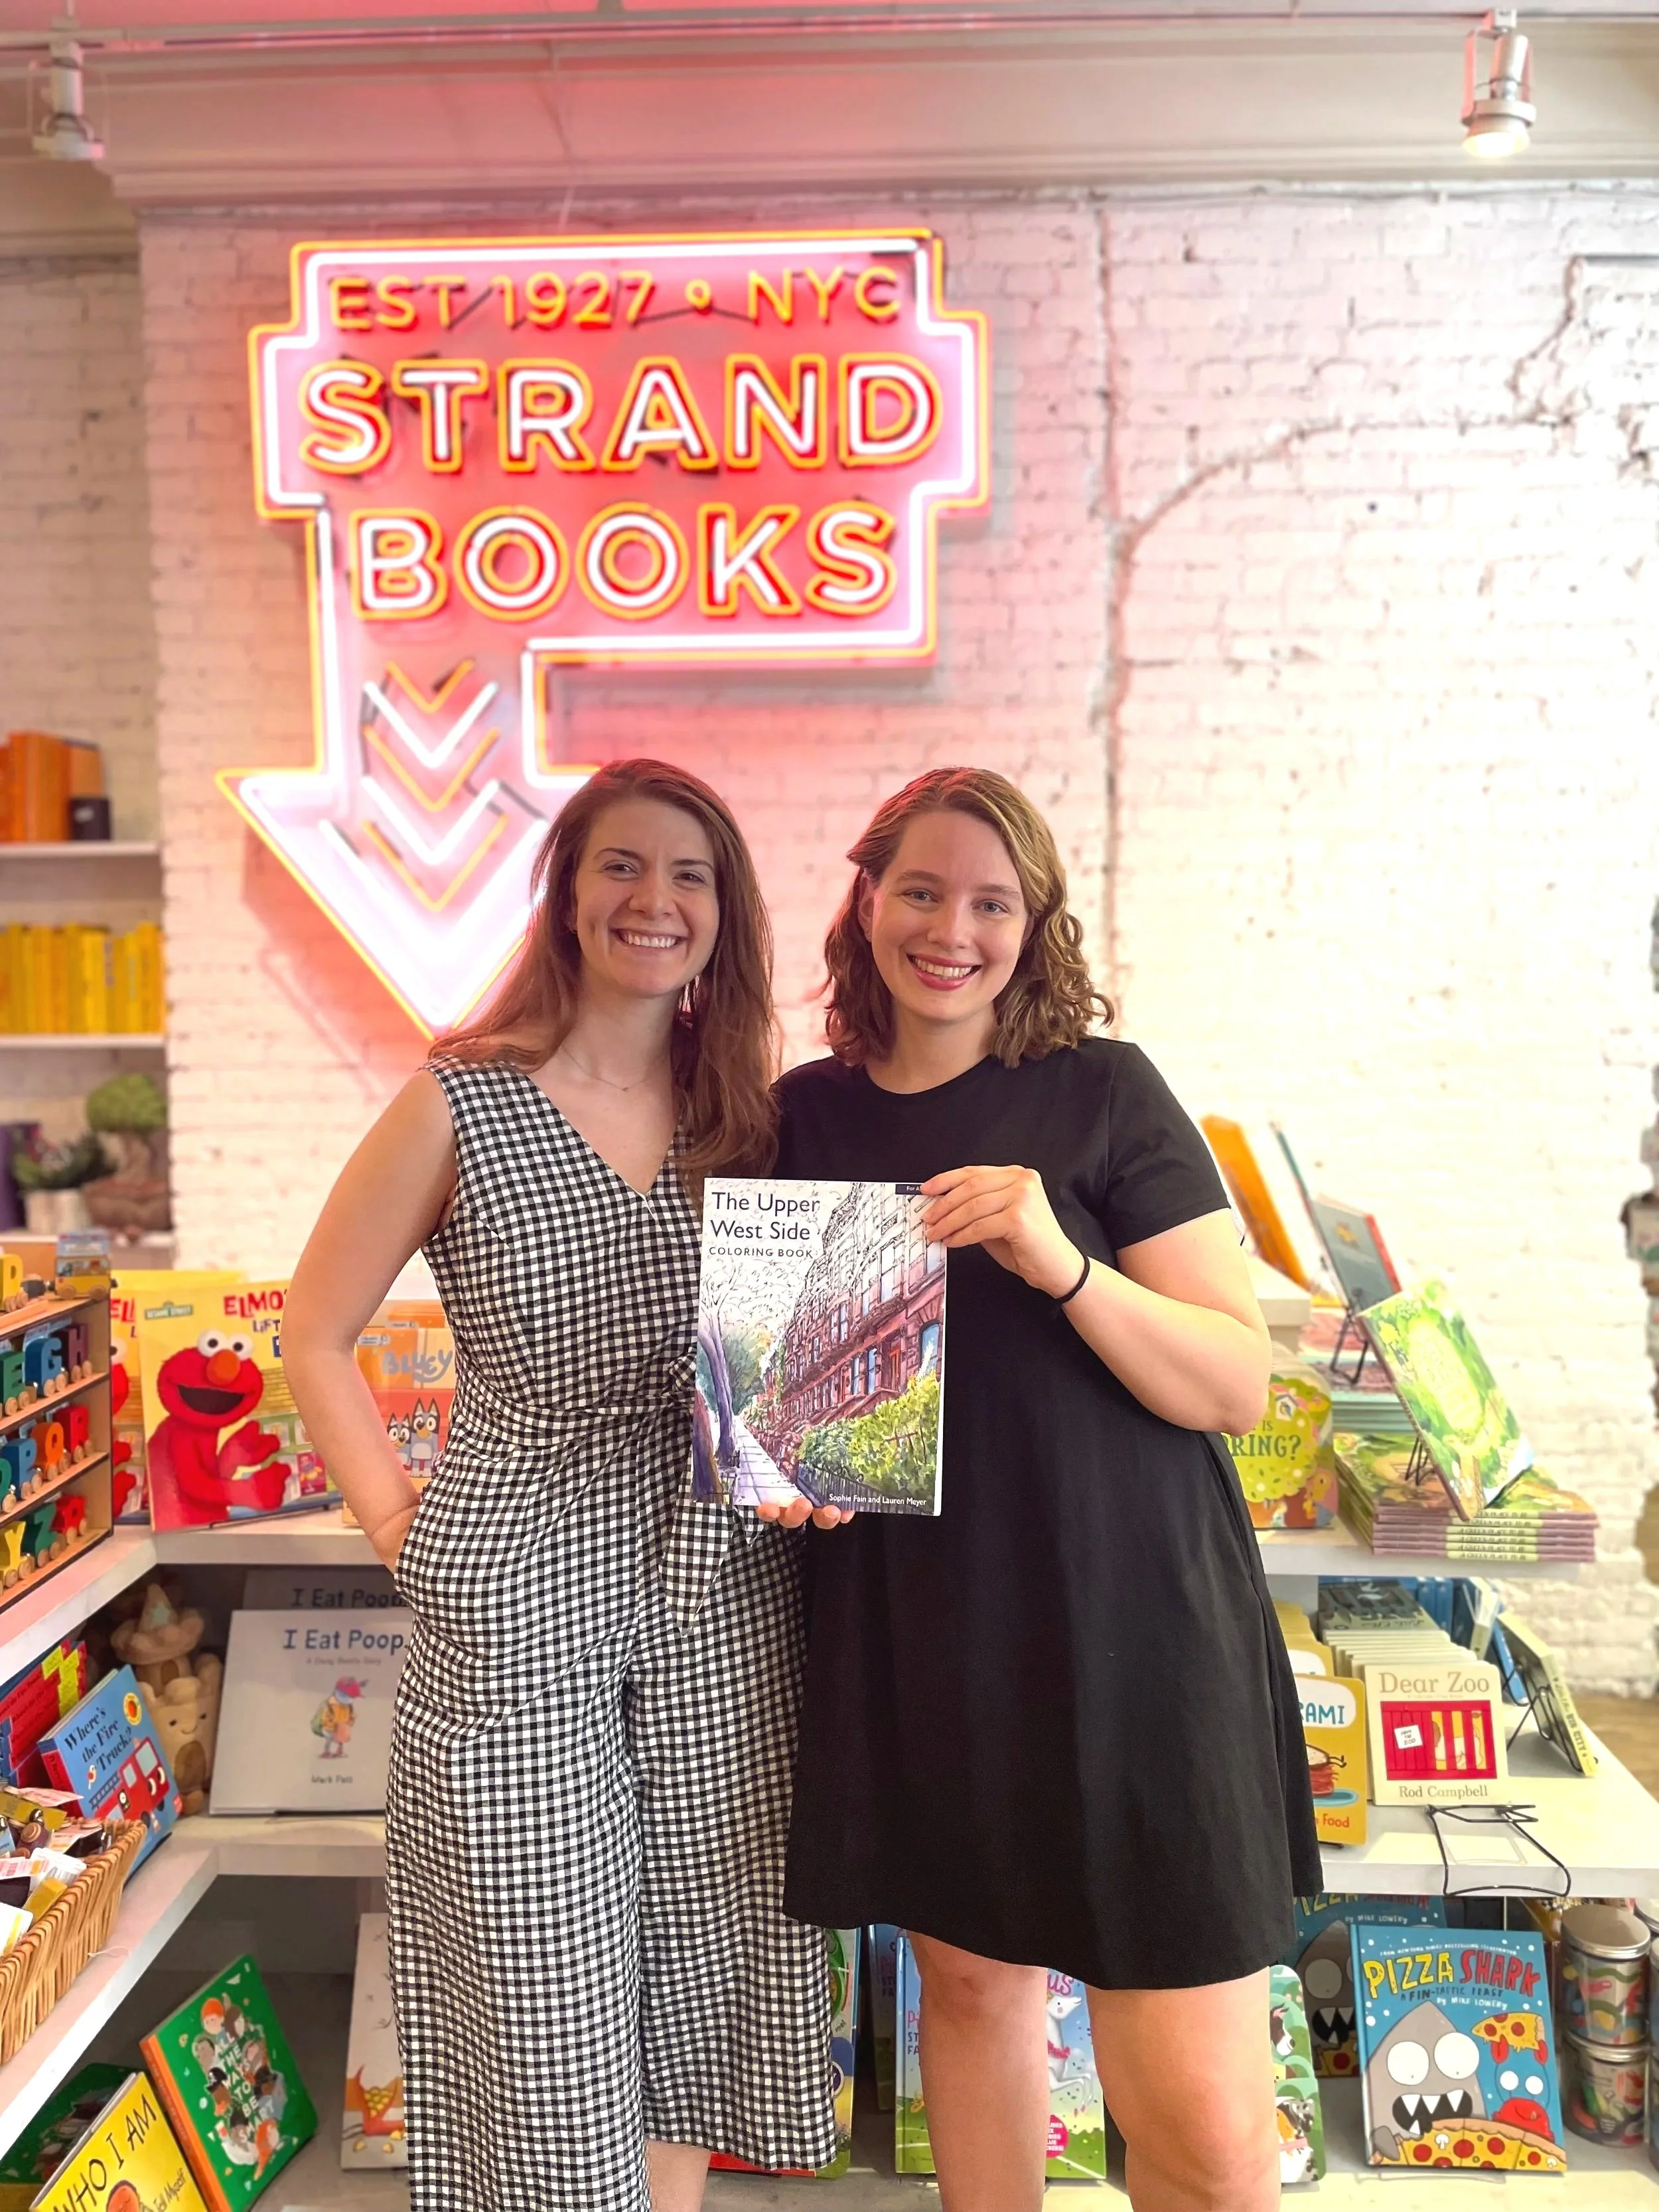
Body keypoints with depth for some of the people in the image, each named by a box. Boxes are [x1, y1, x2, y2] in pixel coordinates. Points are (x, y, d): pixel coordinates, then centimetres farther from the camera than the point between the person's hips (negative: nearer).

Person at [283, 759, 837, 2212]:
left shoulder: (749, 1113, 4)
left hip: (721, 1605, 4)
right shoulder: (460, 1103, -7)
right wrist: (402, 1524, -6)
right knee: (542, 1998, 9)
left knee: (696, 1971, 16)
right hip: (516, 1612, -3)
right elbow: (316, 1340, 0)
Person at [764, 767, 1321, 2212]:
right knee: (971, 1982, 18)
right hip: (919, 1636, 4)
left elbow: (1238, 1386, -9)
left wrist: (1061, 1264, -24)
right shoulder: (808, 1113, 5)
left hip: (1131, 1633, -3)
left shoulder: (1104, 1093, -6)